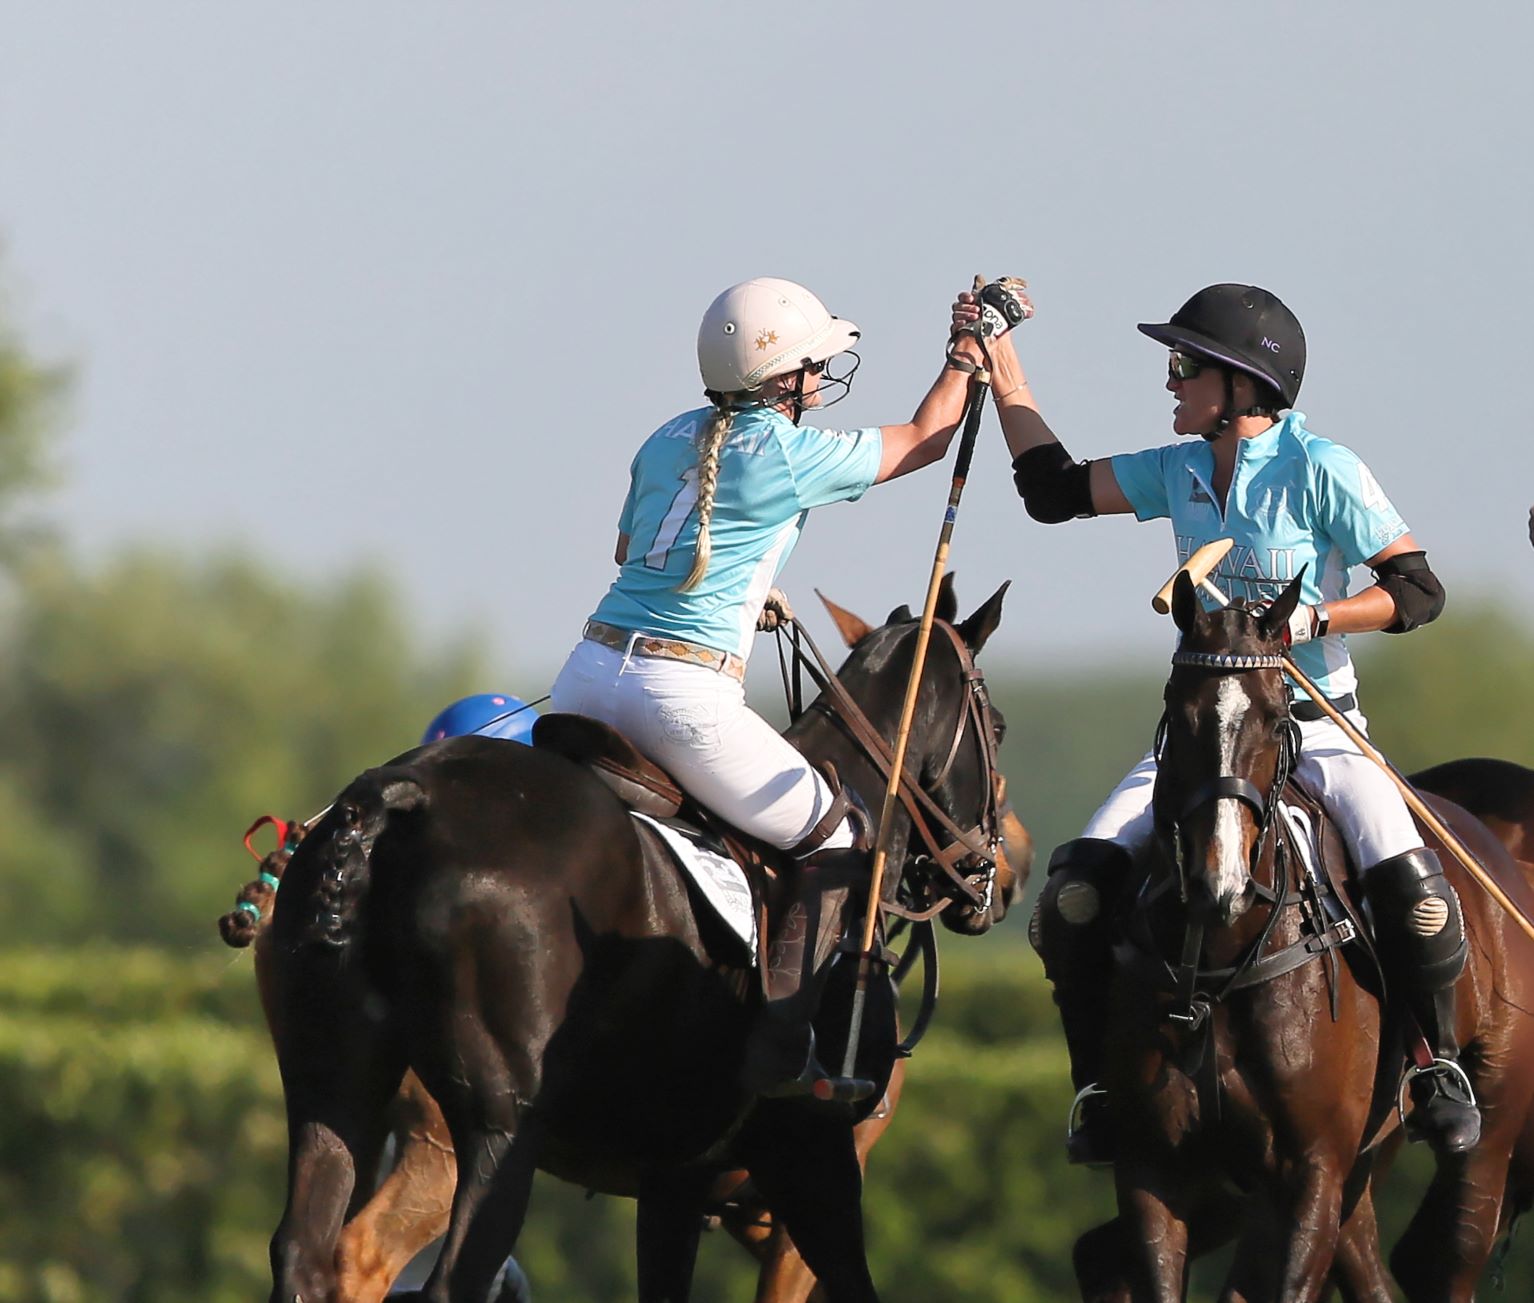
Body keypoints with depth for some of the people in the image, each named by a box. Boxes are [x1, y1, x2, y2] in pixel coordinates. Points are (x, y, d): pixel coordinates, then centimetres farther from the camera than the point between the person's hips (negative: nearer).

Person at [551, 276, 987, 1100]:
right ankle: (778, 1054, -1)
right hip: (685, 694, -6)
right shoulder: (792, 456, -2)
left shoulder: (668, 441, 16)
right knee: (834, 843, 9)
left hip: (590, 670, 6)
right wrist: (967, 354, 27)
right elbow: (923, 441, 13)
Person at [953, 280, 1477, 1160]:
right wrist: (999, 361, 10)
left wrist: (1313, 619, -24)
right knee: (1078, 887, -17)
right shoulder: (1179, 471, 5)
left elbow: (1417, 589, -10)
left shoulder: (1320, 471, -12)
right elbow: (1054, 489, 11)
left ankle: (1440, 1065, 1)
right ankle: (1101, 1083, -1)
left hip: (1316, 725, -4)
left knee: (1414, 892, -25)